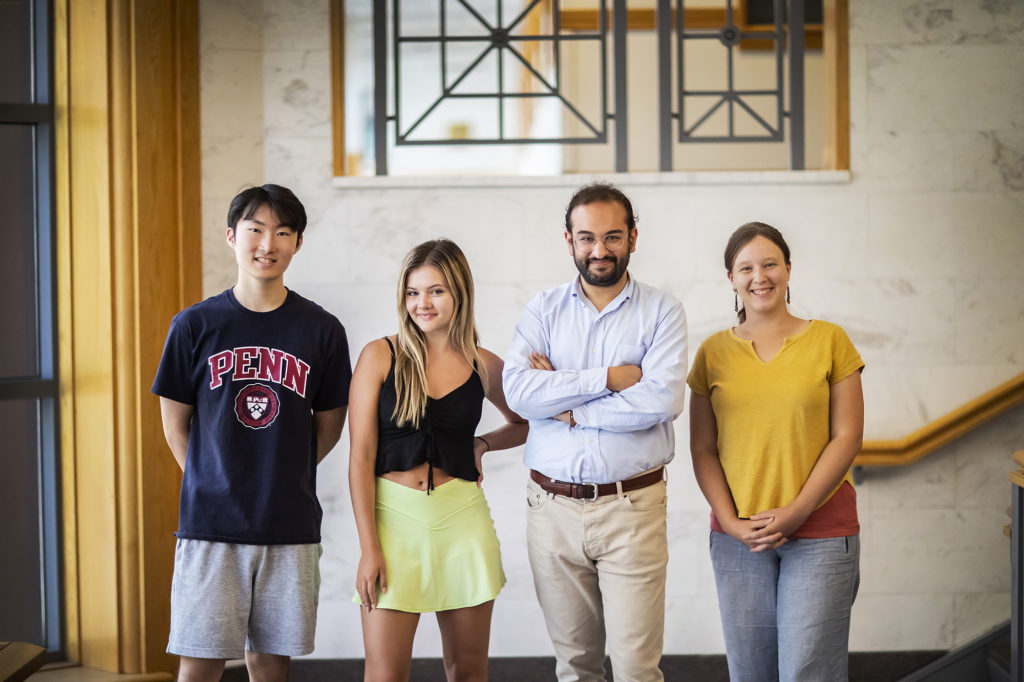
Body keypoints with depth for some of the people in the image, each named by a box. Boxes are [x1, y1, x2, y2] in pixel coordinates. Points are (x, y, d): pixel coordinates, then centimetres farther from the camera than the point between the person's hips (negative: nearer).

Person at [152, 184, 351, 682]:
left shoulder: (321, 330, 2)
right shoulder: (195, 325, 0)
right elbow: (174, 422, 7)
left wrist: (284, 478, 8)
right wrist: (211, 484, 5)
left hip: (290, 526, 1)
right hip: (211, 523, -1)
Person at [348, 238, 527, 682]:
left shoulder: (484, 366, 5)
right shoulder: (380, 357, -1)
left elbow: (524, 424, 24)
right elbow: (361, 457, -4)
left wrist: (483, 444, 3)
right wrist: (369, 547, -9)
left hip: (463, 520, 2)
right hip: (394, 517, -2)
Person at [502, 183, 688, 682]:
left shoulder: (661, 312, 1)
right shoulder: (544, 311, 7)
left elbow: (663, 399, -15)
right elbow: (517, 390, -10)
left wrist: (566, 407, -10)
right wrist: (608, 378, -13)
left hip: (632, 508, -2)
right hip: (554, 507, 3)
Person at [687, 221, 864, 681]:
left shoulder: (829, 341, 2)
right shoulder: (713, 352, 7)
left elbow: (846, 437, -2)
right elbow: (702, 450, 6)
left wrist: (796, 512, -11)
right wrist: (731, 522, -7)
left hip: (820, 533, -2)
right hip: (738, 536, 2)